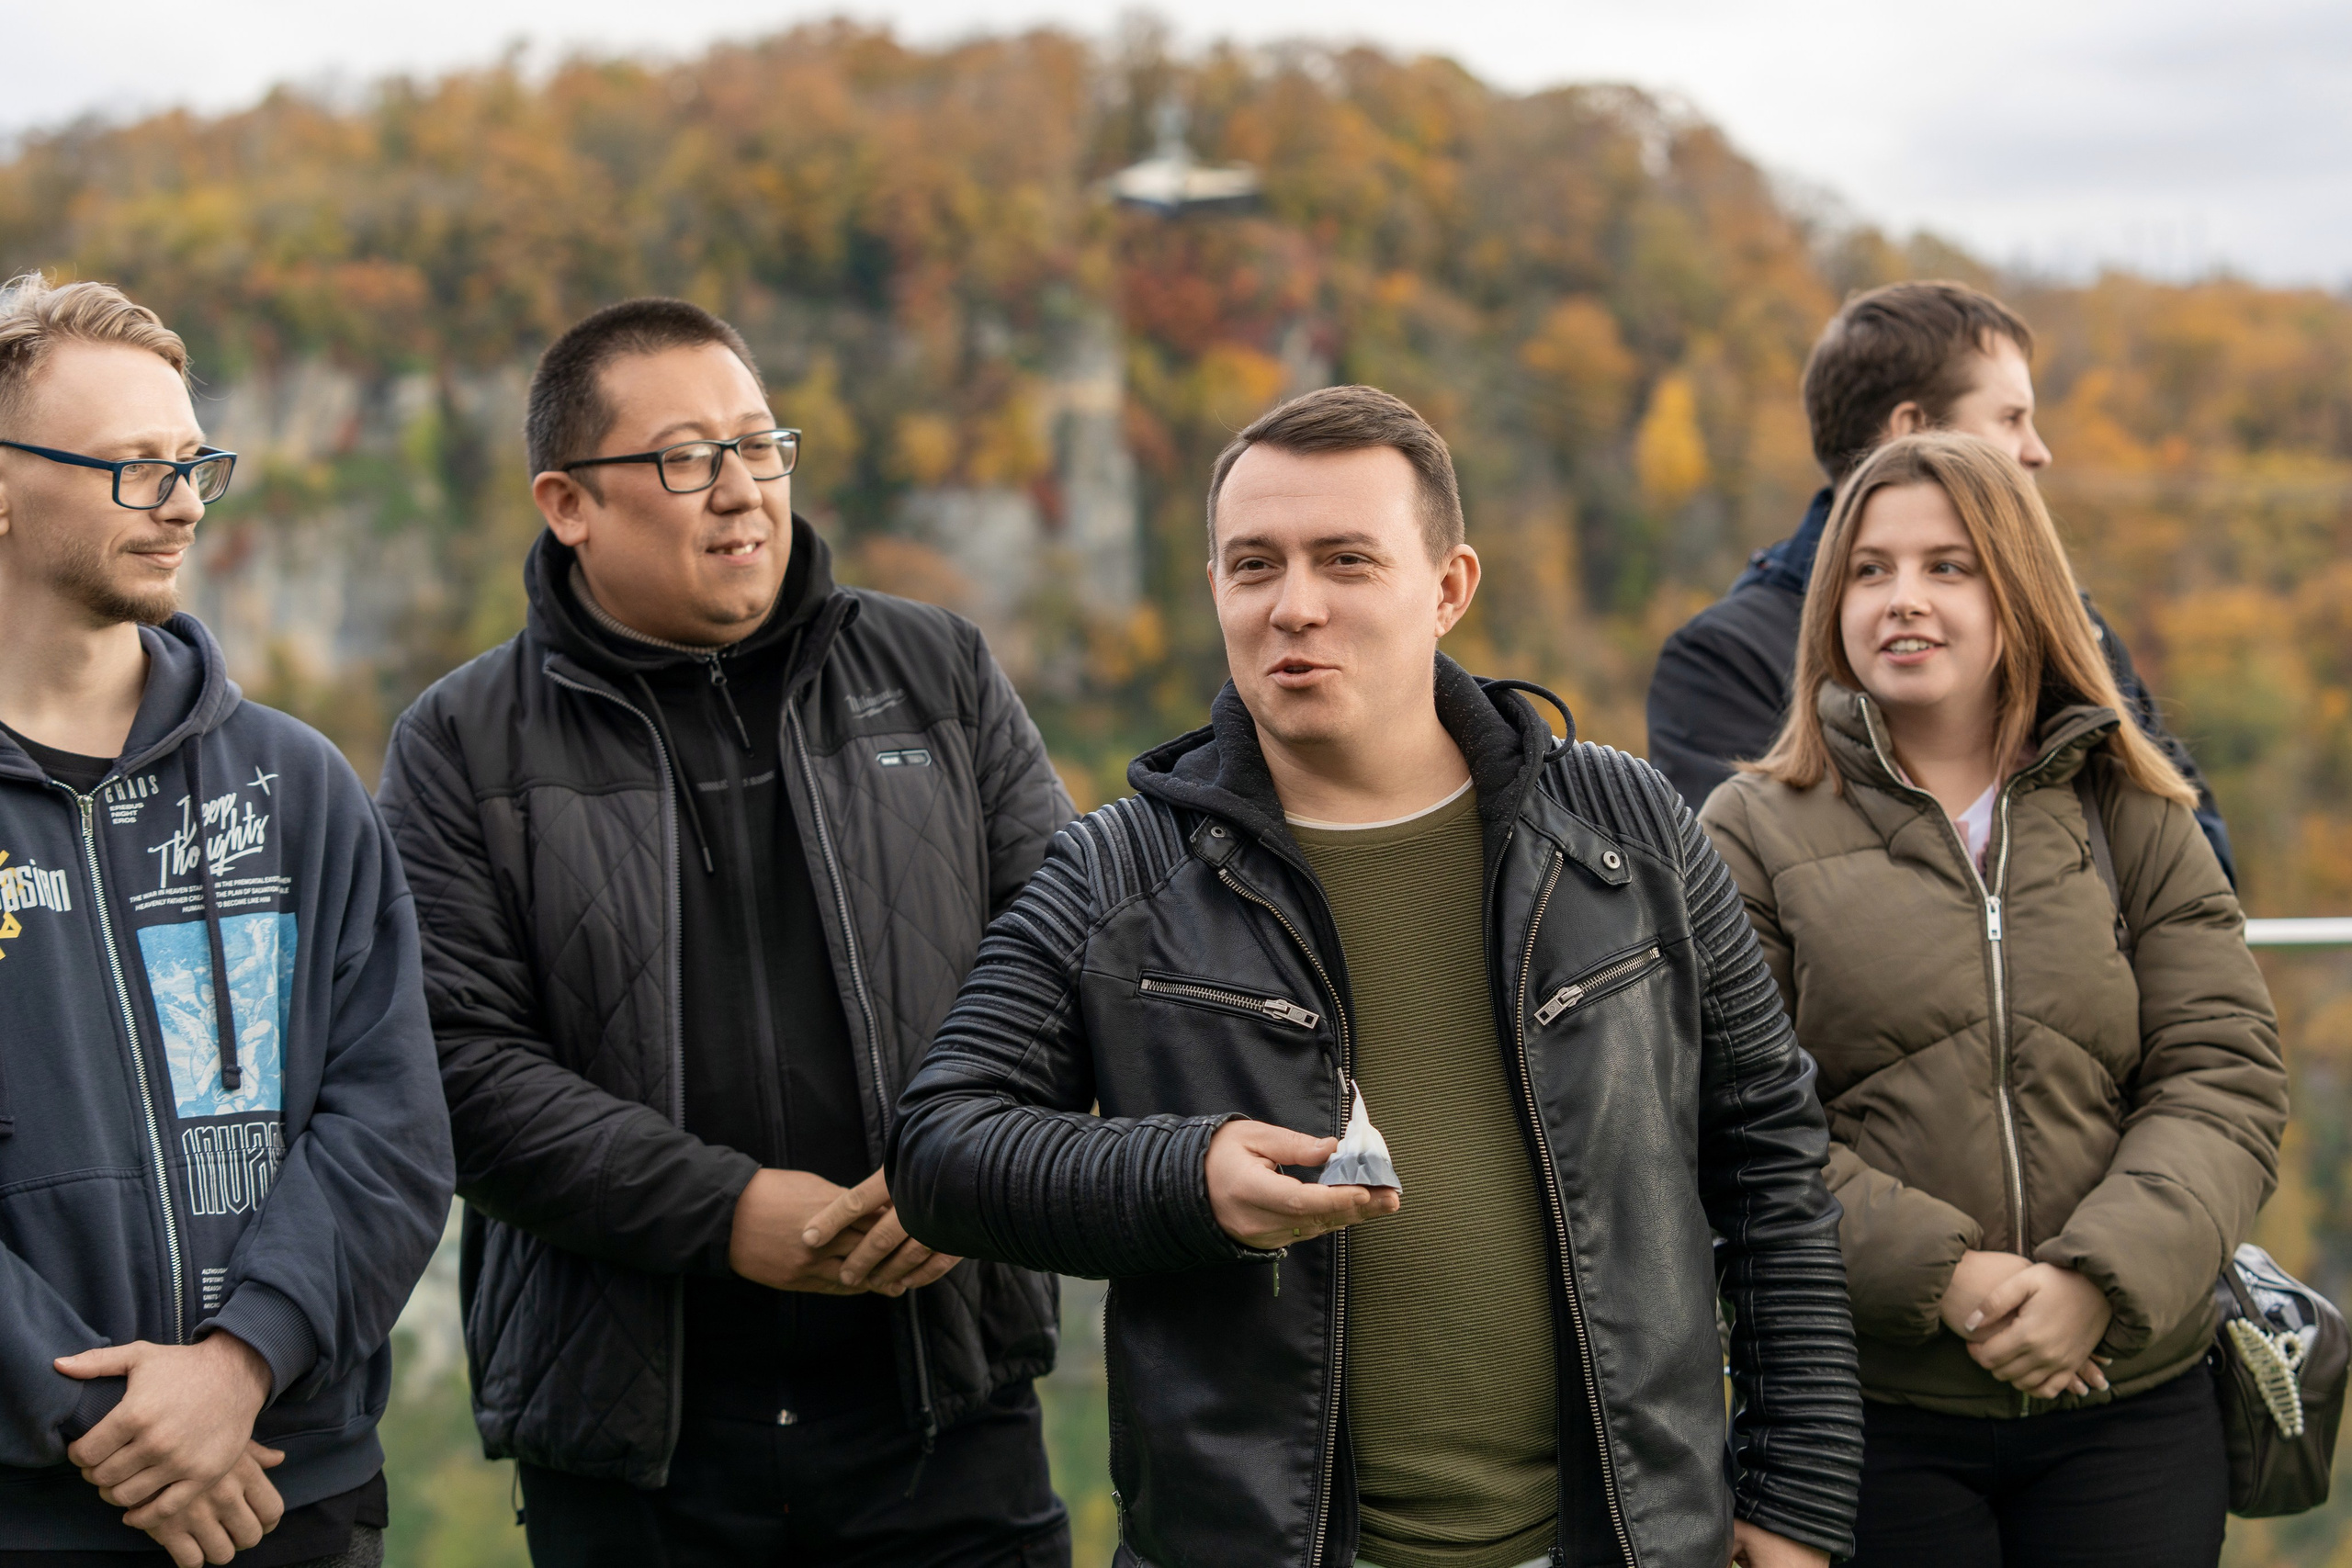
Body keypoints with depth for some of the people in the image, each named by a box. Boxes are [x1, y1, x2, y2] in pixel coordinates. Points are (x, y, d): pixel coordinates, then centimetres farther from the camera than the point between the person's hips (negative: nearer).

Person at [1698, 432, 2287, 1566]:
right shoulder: (1755, 832, 2)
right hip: (1872, 1419, -2)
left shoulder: (2136, 821, 9)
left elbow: (2224, 1081, 1)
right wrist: (1941, 1276, -17)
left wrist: (2100, 1275, -15)